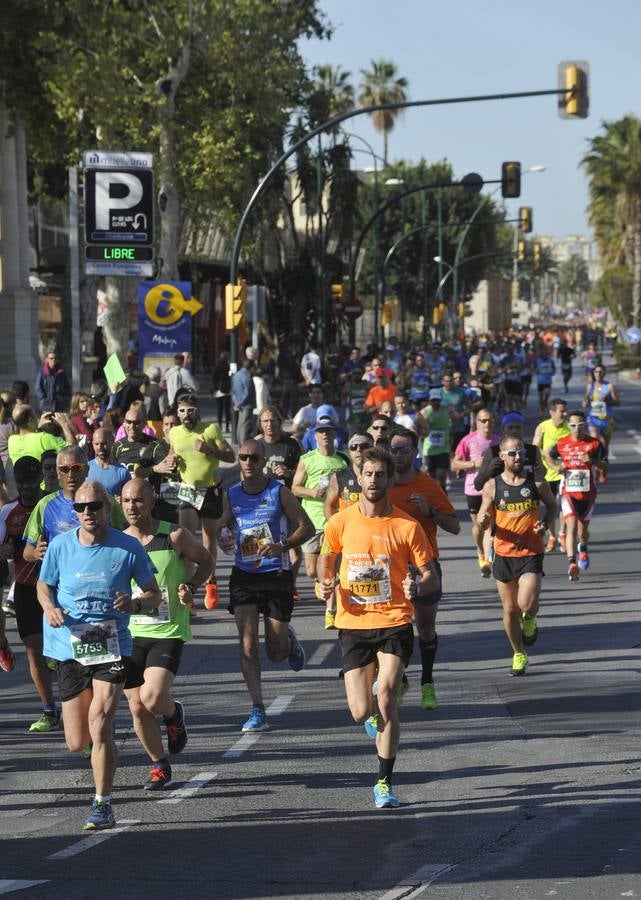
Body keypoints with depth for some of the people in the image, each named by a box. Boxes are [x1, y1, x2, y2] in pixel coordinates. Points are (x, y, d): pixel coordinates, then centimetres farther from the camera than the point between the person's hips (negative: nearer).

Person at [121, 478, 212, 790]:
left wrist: (191, 587, -8)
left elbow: (206, 561, 9)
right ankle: (159, 767, 23)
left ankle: (174, 714, 15)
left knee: (153, 698, -21)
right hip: (130, 633, 3)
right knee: (138, 708, 2)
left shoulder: (175, 537, -6)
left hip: (168, 632, -3)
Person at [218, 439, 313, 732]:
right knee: (247, 644, -10)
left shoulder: (279, 492, -6)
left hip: (277, 576, -2)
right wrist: (224, 539, -5)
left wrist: (282, 546, -20)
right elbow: (224, 526, 19)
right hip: (243, 576, 2)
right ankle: (258, 711, -7)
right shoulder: (231, 495, 4)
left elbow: (307, 527, -4)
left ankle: (288, 639, 41)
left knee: (276, 652, 3)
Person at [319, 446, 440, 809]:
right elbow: (327, 559, 20)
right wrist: (327, 583, -2)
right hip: (354, 625, 2)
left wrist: (417, 586, -22)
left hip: (394, 623, -2)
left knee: (385, 699, -18)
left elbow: (432, 577, 1)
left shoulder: (407, 526, -4)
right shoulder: (341, 523, 1)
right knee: (361, 712, -1)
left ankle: (385, 782, -4)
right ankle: (377, 712, 40)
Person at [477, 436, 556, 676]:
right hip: (504, 554, 2)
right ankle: (518, 655, 29)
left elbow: (551, 506, 15)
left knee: (527, 605, -17)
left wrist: (545, 524, -5)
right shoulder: (492, 487, -2)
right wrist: (483, 521, -21)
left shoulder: (537, 483, -2)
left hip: (531, 553, -2)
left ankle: (529, 621, 20)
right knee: (509, 609, 10)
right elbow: (483, 521, 4)